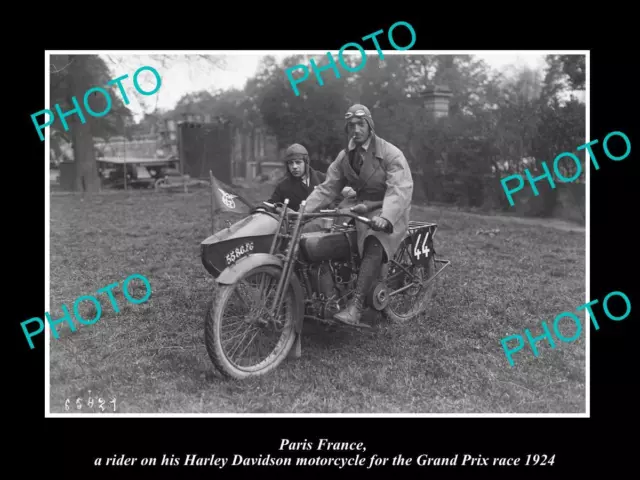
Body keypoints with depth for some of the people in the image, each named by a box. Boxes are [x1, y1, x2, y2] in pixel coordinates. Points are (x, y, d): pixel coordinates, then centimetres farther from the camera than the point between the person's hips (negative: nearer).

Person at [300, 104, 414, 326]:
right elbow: (326, 188, 7)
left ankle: (356, 306, -44)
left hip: (388, 210, -6)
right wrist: (302, 211, -9)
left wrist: (385, 217, -42)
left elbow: (400, 188, -24)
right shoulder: (344, 156, 9)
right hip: (360, 208, 7)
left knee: (374, 245, -36)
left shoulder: (390, 153, -11)